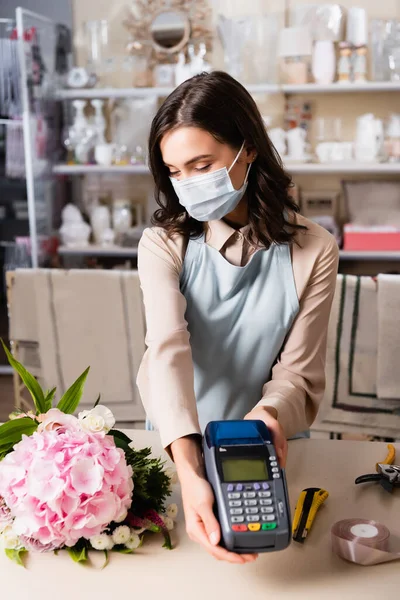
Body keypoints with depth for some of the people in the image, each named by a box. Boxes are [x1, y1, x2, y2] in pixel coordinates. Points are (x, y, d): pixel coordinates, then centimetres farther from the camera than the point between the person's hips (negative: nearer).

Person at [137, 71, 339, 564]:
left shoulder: (312, 251, -12)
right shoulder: (163, 244, -13)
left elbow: (297, 371, -10)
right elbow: (168, 350, -27)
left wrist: (268, 414, -34)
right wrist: (189, 472, -42)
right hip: (176, 444, 0)